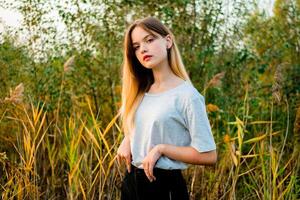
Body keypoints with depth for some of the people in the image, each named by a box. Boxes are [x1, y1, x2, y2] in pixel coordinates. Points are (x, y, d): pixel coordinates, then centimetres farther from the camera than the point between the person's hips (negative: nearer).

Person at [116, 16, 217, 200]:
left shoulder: (186, 95, -15)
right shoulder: (140, 91, 4)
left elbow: (208, 155, -16)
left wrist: (161, 148, -17)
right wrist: (127, 141, 0)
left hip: (164, 185, -6)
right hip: (131, 181, 6)